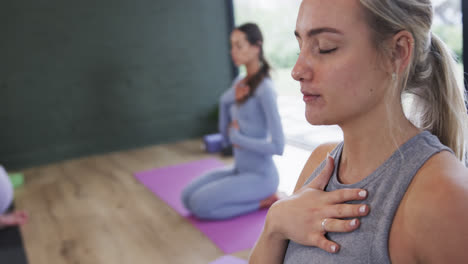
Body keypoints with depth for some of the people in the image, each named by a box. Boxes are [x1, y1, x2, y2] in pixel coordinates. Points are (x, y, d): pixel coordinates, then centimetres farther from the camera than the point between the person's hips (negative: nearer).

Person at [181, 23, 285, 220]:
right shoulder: (239, 83, 7)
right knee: (187, 197, 0)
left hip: (261, 175, -8)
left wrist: (238, 137, -14)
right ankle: (253, 197, 9)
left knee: (200, 205, -18)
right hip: (240, 170, 8)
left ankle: (264, 200, -2)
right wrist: (227, 101, -7)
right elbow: (226, 136, 9)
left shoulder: (264, 88, -19)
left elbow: (278, 146, -24)